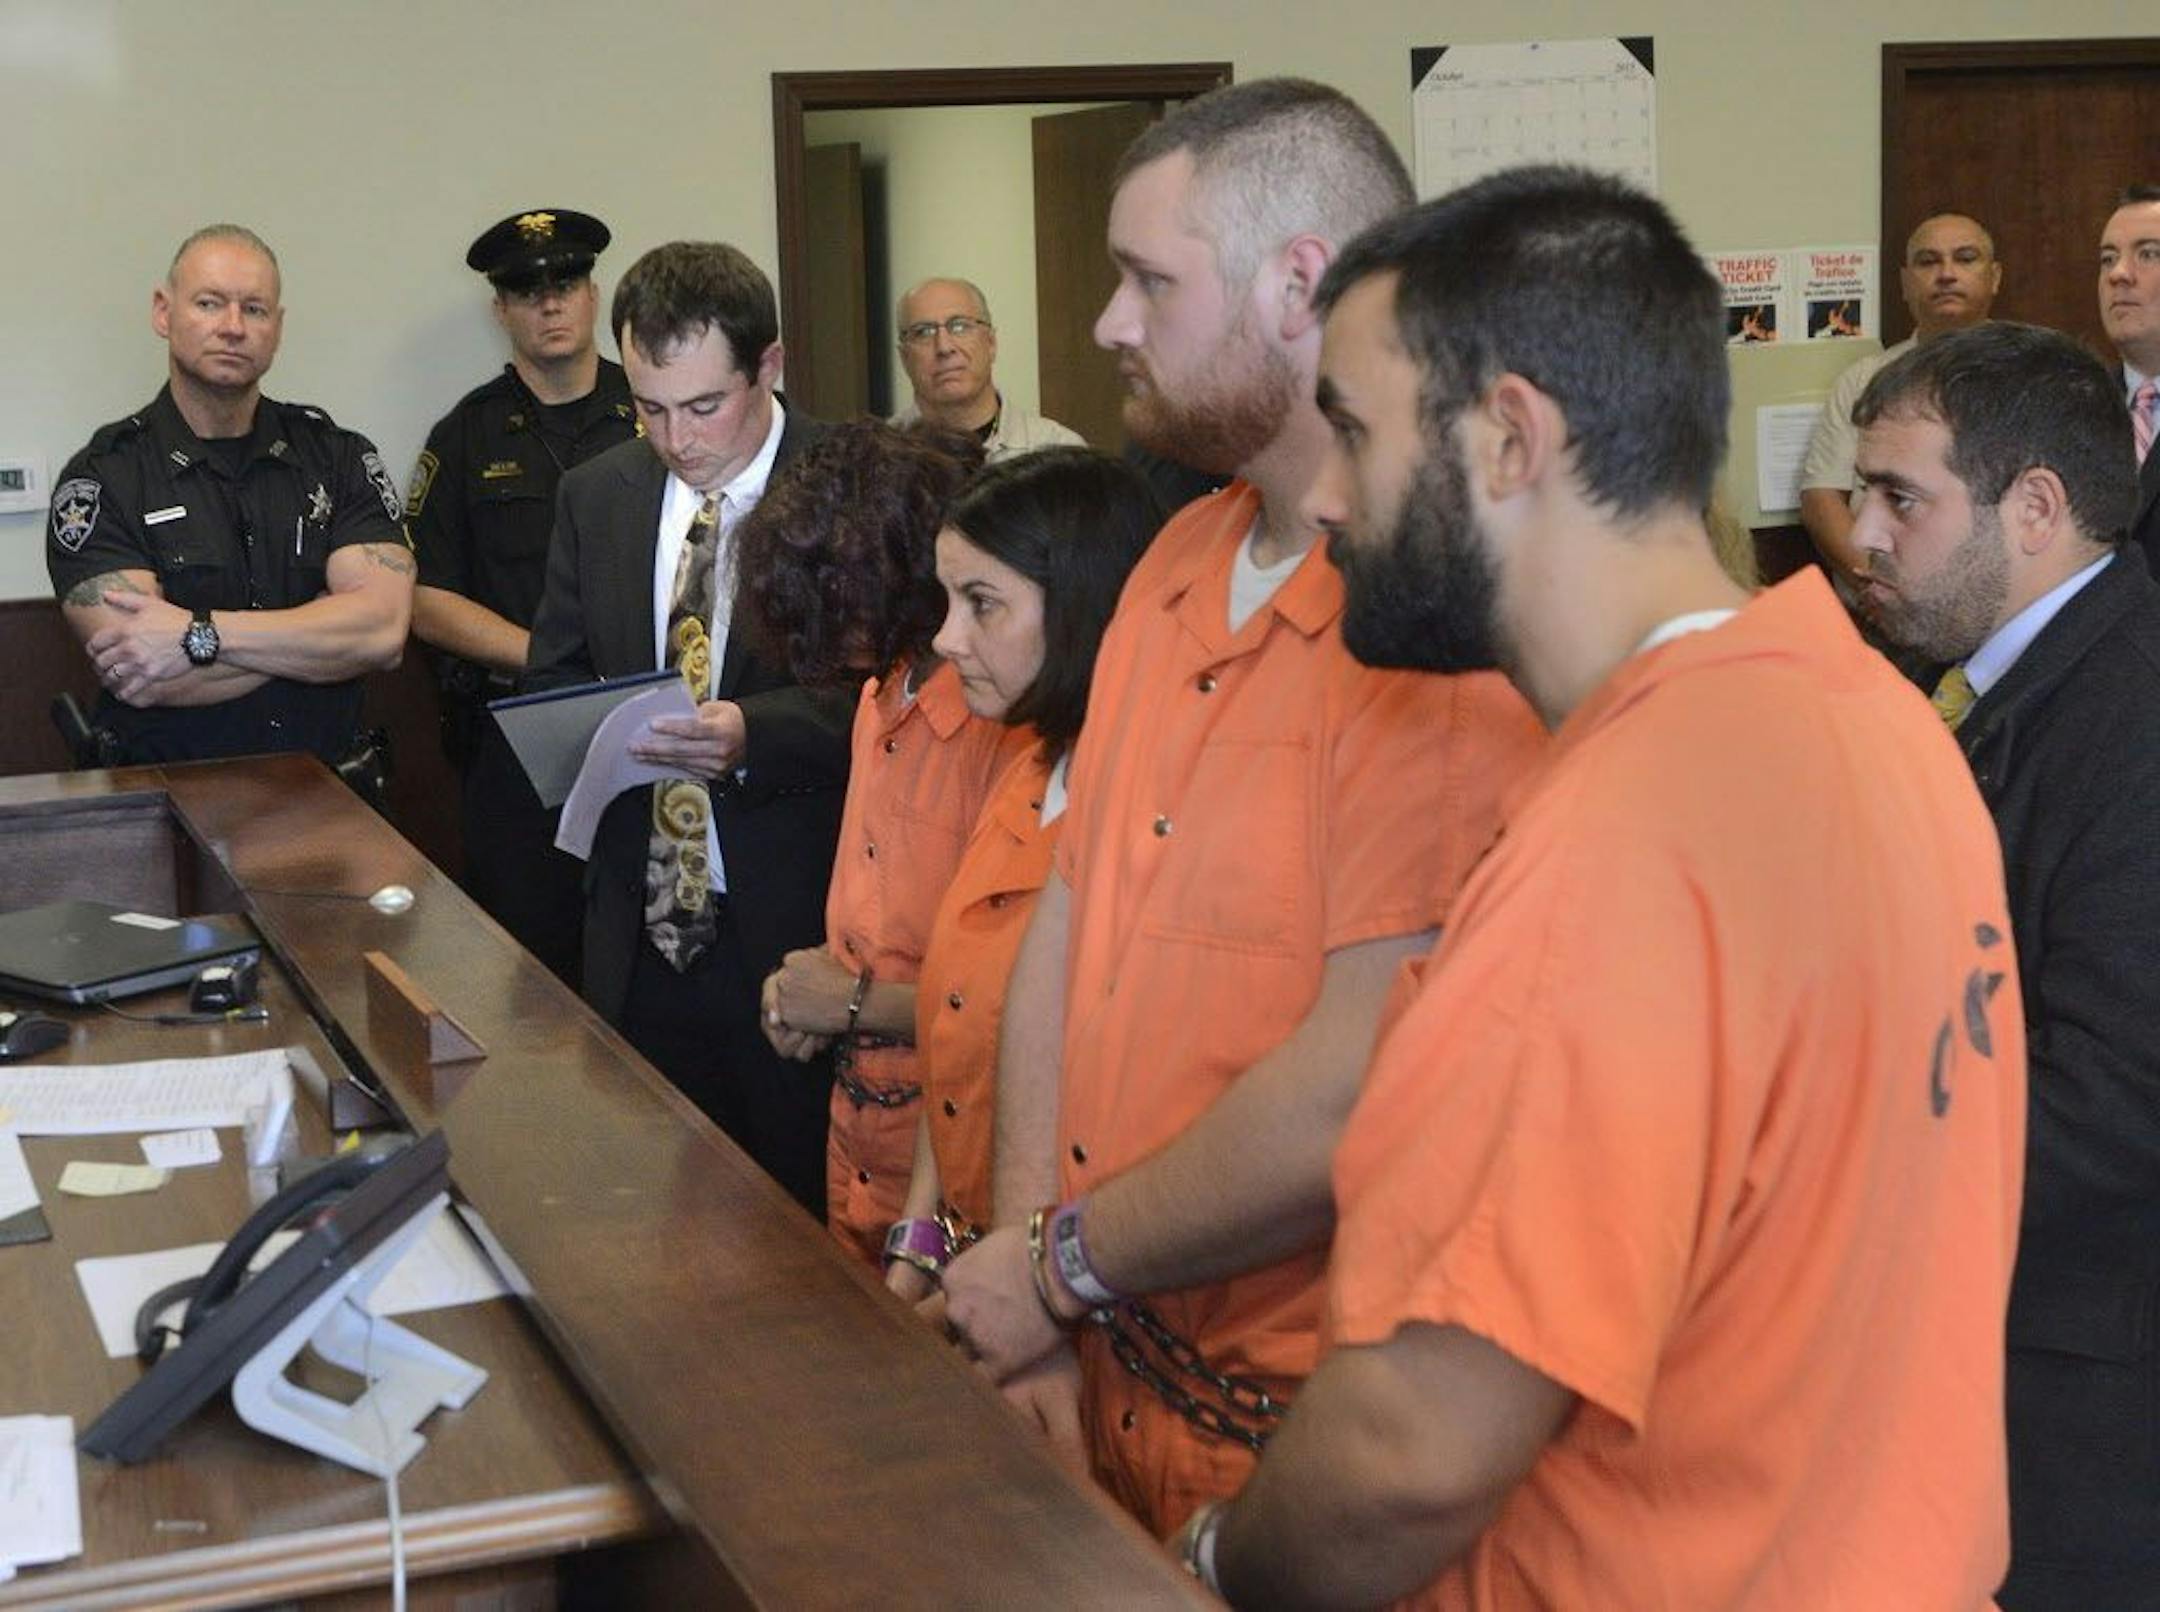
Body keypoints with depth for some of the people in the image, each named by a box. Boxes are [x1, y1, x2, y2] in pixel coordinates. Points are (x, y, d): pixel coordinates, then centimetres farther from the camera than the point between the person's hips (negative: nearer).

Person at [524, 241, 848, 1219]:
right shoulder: (596, 495, 10)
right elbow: (553, 676, 17)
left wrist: (755, 734, -27)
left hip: (792, 924, -4)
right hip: (641, 928, 5)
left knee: (798, 1207, 4)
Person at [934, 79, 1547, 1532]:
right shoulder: (1181, 560, 5)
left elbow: (1360, 1092, -26)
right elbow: (1071, 910, 5)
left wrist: (1066, 1262, -12)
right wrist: (1031, 1302, -2)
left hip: (1306, 1432, -7)